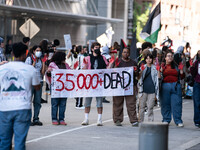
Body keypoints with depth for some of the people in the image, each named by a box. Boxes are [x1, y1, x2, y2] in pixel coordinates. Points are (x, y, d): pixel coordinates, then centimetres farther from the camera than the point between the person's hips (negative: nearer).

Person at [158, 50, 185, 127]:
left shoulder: (176, 66, 11)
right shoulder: (162, 66, 6)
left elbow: (181, 77, 16)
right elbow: (159, 77, 2)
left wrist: (181, 72, -2)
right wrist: (159, 72, -15)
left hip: (175, 86, 0)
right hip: (165, 86, 0)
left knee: (177, 103, -4)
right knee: (165, 103, 4)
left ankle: (178, 121, 0)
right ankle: (166, 120, 16)